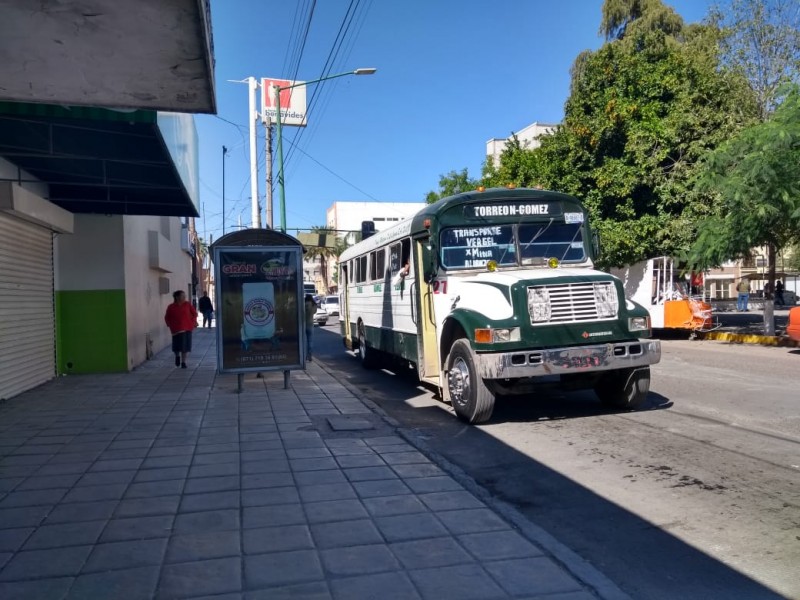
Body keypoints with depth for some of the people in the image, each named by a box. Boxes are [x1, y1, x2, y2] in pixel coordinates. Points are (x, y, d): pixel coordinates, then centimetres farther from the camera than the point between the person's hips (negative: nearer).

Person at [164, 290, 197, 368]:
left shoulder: (188, 305, 1)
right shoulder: (171, 307, -2)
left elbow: (194, 313, 10)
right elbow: (167, 318, 8)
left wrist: (194, 322, 2)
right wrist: (170, 325, -2)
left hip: (187, 328, 2)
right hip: (177, 329, -2)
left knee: (186, 346, 3)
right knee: (177, 346, -7)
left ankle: (183, 362, 17)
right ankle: (177, 356, 27)